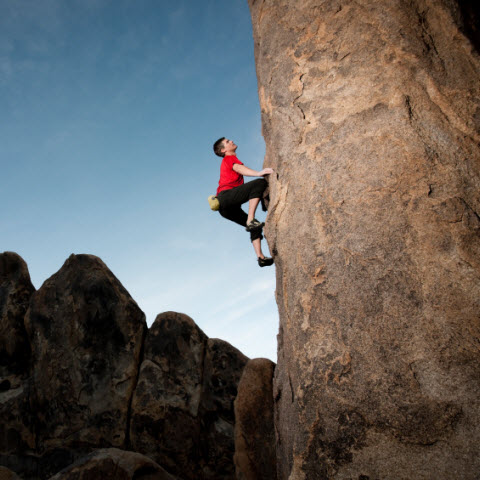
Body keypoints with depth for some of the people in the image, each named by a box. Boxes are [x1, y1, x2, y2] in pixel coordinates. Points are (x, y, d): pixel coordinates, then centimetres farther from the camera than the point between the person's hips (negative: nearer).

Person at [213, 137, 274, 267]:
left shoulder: (229, 161, 37)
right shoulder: (229, 158, 8)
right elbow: (239, 168, -14)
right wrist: (258, 173, -31)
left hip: (227, 208, 10)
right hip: (226, 195, -10)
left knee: (255, 226, 8)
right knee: (260, 183, -23)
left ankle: (260, 257, -2)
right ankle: (250, 221, -32)